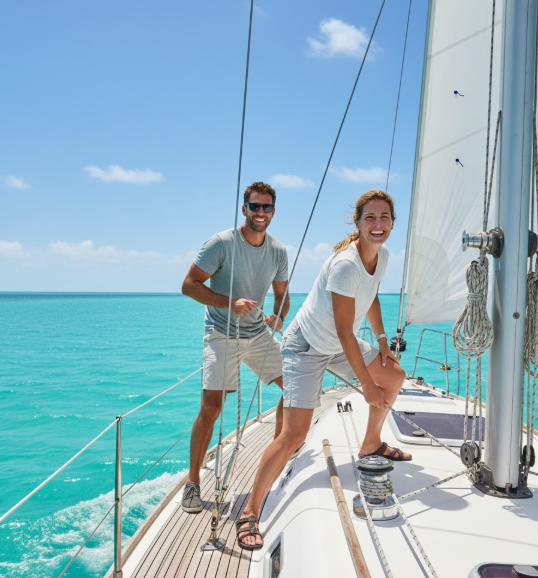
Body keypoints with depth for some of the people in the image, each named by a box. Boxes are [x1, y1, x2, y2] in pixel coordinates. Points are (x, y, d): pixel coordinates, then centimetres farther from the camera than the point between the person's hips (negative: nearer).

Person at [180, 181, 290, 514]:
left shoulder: (278, 252, 1)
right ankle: (193, 482, 3)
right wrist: (230, 303, -26)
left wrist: (279, 317, -11)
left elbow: (282, 296, 12)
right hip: (222, 336, -5)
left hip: (259, 334, 6)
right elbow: (189, 285, -15)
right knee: (211, 406, -13)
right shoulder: (222, 243, -15)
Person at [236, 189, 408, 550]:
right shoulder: (345, 265, -29)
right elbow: (345, 331, -26)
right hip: (307, 348, -9)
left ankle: (372, 444, 37)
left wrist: (383, 343, 14)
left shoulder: (382, 256, -3)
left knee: (395, 376, 15)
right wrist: (368, 386, -19)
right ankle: (250, 514, -5)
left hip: (339, 346, 9)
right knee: (294, 435, -17)